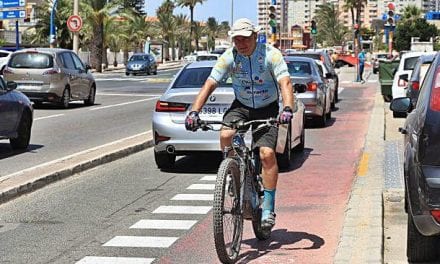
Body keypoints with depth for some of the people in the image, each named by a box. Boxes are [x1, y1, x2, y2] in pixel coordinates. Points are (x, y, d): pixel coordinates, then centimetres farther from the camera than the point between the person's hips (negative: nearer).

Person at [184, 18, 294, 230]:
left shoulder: (271, 54, -19)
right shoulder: (229, 57, -12)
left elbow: (285, 83, -29)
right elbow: (209, 84, -16)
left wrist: (287, 108, -47)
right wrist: (194, 112, -29)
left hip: (267, 109, -2)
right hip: (241, 106, 3)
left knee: (267, 153, -18)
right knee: (225, 135, -27)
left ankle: (268, 209, -8)